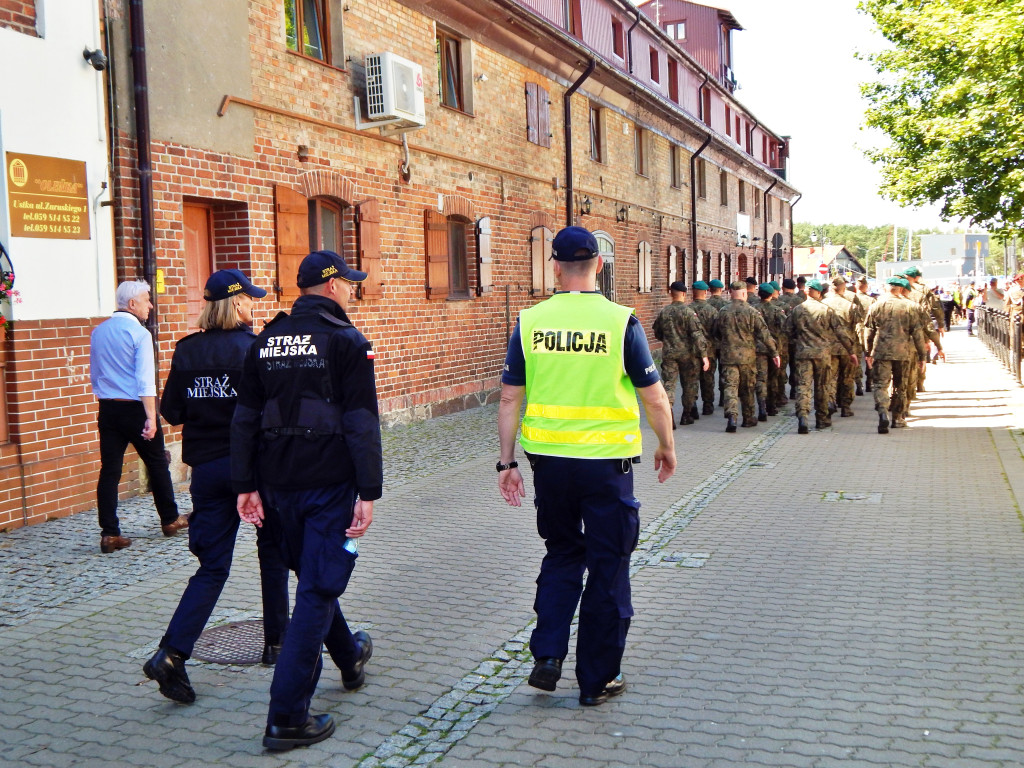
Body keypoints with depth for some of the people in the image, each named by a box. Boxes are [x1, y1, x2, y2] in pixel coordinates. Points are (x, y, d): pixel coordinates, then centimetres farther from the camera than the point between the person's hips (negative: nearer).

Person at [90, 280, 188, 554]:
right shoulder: (139, 333, -12)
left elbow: (94, 376, 16)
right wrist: (151, 418, -21)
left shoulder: (98, 332, 8)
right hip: (135, 408, -5)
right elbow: (145, 380, -19)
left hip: (107, 409, 6)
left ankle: (109, 534, 1)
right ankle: (170, 520, 25)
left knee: (109, 470, 4)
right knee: (157, 463, 11)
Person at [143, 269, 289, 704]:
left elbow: (170, 412, 5)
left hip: (207, 468, 4)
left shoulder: (186, 351, 1)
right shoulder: (255, 349, -12)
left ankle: (172, 654, -7)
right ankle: (277, 640, 27)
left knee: (212, 566, 8)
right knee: (273, 552, 18)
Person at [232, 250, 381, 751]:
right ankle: (287, 716, -3)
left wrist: (246, 484, 11)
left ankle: (349, 657, 46)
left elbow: (245, 418, 8)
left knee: (311, 575, 23)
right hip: (330, 483, -7)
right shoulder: (345, 341, -9)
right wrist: (369, 492, -15)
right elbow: (362, 423, -16)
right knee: (317, 590, -2)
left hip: (280, 483, 7)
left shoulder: (266, 341, 9)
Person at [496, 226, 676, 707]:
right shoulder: (620, 321, -8)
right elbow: (655, 398, -4)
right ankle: (597, 680, 20)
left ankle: (547, 656, 15)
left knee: (561, 555, 23)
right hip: (606, 462, -2)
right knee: (607, 569, 11)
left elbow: (510, 398, 0)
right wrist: (666, 448, 12)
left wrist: (506, 462, 8)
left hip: (549, 460, 3)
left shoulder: (530, 322, -2)